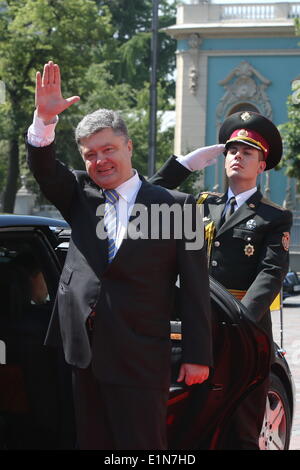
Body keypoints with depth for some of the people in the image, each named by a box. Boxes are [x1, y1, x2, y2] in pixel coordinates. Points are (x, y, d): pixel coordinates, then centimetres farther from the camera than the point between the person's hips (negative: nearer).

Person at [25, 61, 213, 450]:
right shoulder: (81, 196, 13)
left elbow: (195, 286, -2)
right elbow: (44, 168, -4)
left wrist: (198, 356, -5)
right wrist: (44, 118, -22)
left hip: (139, 359, -4)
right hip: (85, 351, 5)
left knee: (142, 445, -2)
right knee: (92, 443, 11)